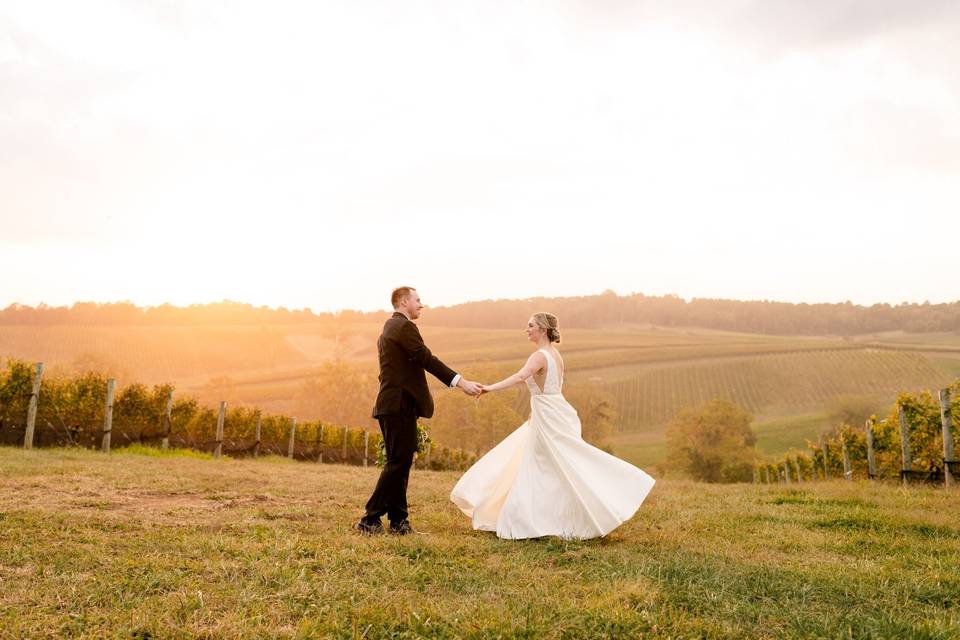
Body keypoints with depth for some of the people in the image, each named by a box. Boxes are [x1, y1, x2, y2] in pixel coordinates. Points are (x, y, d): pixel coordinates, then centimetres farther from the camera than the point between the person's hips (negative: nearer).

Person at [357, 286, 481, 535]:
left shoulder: (388, 328, 22)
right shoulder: (404, 326, -10)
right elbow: (427, 359, -17)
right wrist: (461, 382, -17)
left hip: (390, 404, 11)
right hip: (400, 405, -11)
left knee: (399, 463, 11)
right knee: (398, 463, -7)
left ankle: (398, 520, 13)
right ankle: (370, 519, -5)